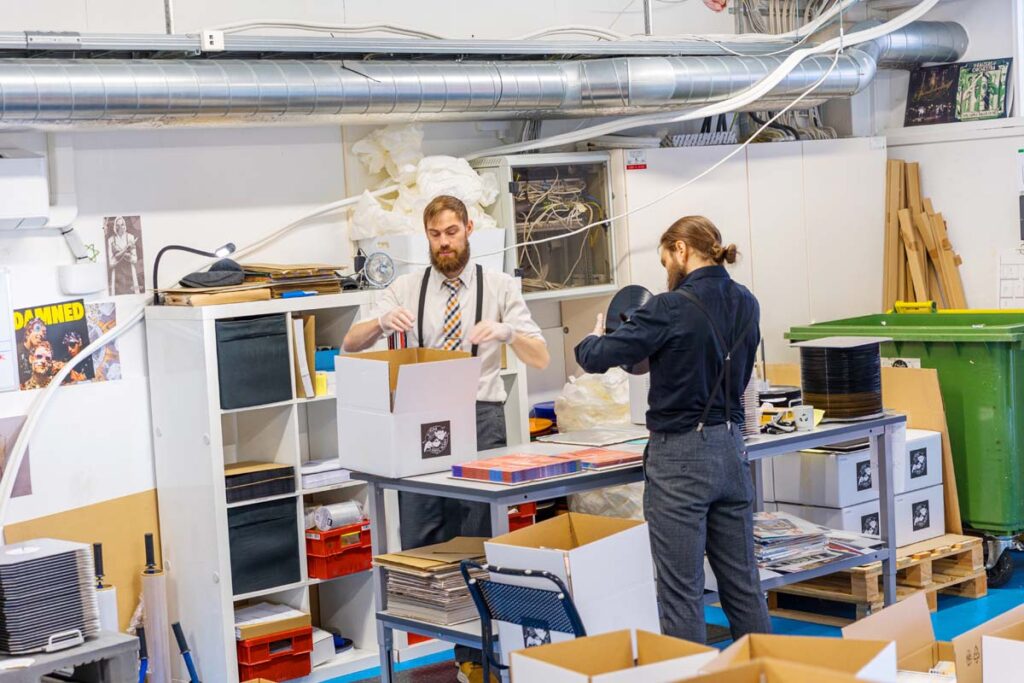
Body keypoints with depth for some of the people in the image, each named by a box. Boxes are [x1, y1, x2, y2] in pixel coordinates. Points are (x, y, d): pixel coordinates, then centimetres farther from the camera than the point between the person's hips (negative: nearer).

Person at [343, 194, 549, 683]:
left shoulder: (500, 287, 3)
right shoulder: (406, 289, 7)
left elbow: (540, 358, -3)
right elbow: (351, 344, 0)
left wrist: (505, 331, -23)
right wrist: (382, 321, -21)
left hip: (480, 417, -1)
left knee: (475, 537, 5)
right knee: (418, 538, 2)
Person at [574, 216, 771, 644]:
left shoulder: (672, 309, -16)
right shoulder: (745, 304, 6)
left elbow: (598, 358, -15)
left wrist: (592, 340, 9)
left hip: (680, 455, -7)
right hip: (731, 448, 7)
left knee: (682, 591, 0)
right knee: (742, 582, 14)